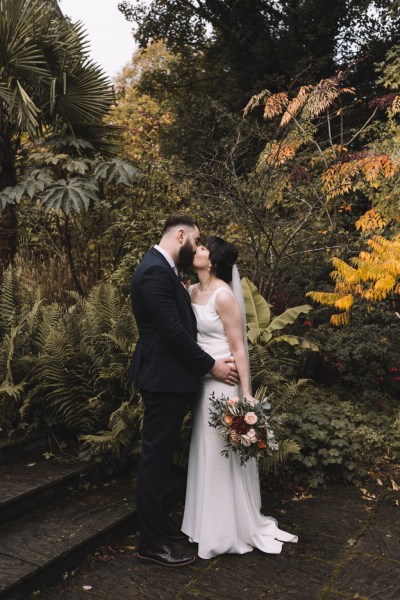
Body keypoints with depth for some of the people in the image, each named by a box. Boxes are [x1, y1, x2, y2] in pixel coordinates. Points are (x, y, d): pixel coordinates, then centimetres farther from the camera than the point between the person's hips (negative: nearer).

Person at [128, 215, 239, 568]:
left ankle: (157, 522, 34)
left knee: (161, 455, 19)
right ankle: (151, 542, 14)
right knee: (156, 457, 0)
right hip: (164, 380, -10)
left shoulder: (161, 268, 13)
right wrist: (211, 366, -14)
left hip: (167, 378, 10)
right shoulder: (155, 271, -20)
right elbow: (173, 331, -23)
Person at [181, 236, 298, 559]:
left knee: (224, 453, 5)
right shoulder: (192, 291, 5)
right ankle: (211, 521, 37)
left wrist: (246, 393, -19)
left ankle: (230, 530, 25)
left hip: (223, 381, -8)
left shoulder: (224, 296, -18)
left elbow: (239, 348, -17)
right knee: (205, 451, 18)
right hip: (201, 380, 8)